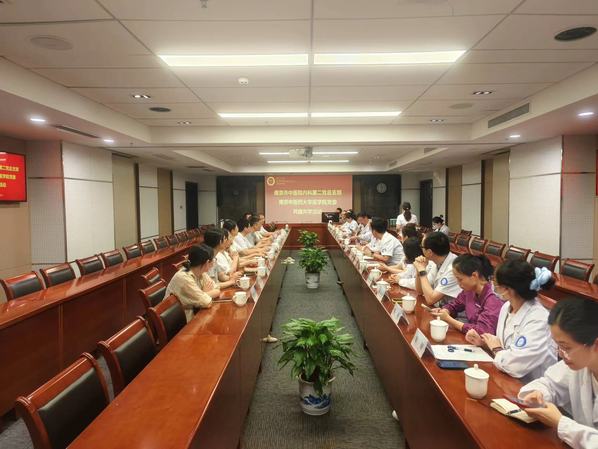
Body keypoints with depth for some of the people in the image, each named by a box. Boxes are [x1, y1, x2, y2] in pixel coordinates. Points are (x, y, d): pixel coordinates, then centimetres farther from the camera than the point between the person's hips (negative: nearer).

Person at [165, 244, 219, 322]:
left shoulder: (201, 273, -4)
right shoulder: (184, 278, -28)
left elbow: (217, 292, -4)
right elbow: (207, 303, -24)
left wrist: (204, 295, -19)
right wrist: (206, 292, -7)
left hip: (191, 317, 7)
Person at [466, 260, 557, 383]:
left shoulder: (538, 321, -26)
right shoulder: (507, 306, 0)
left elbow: (515, 366, -31)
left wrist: (496, 349, -13)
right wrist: (484, 342, -3)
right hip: (506, 377, 7)